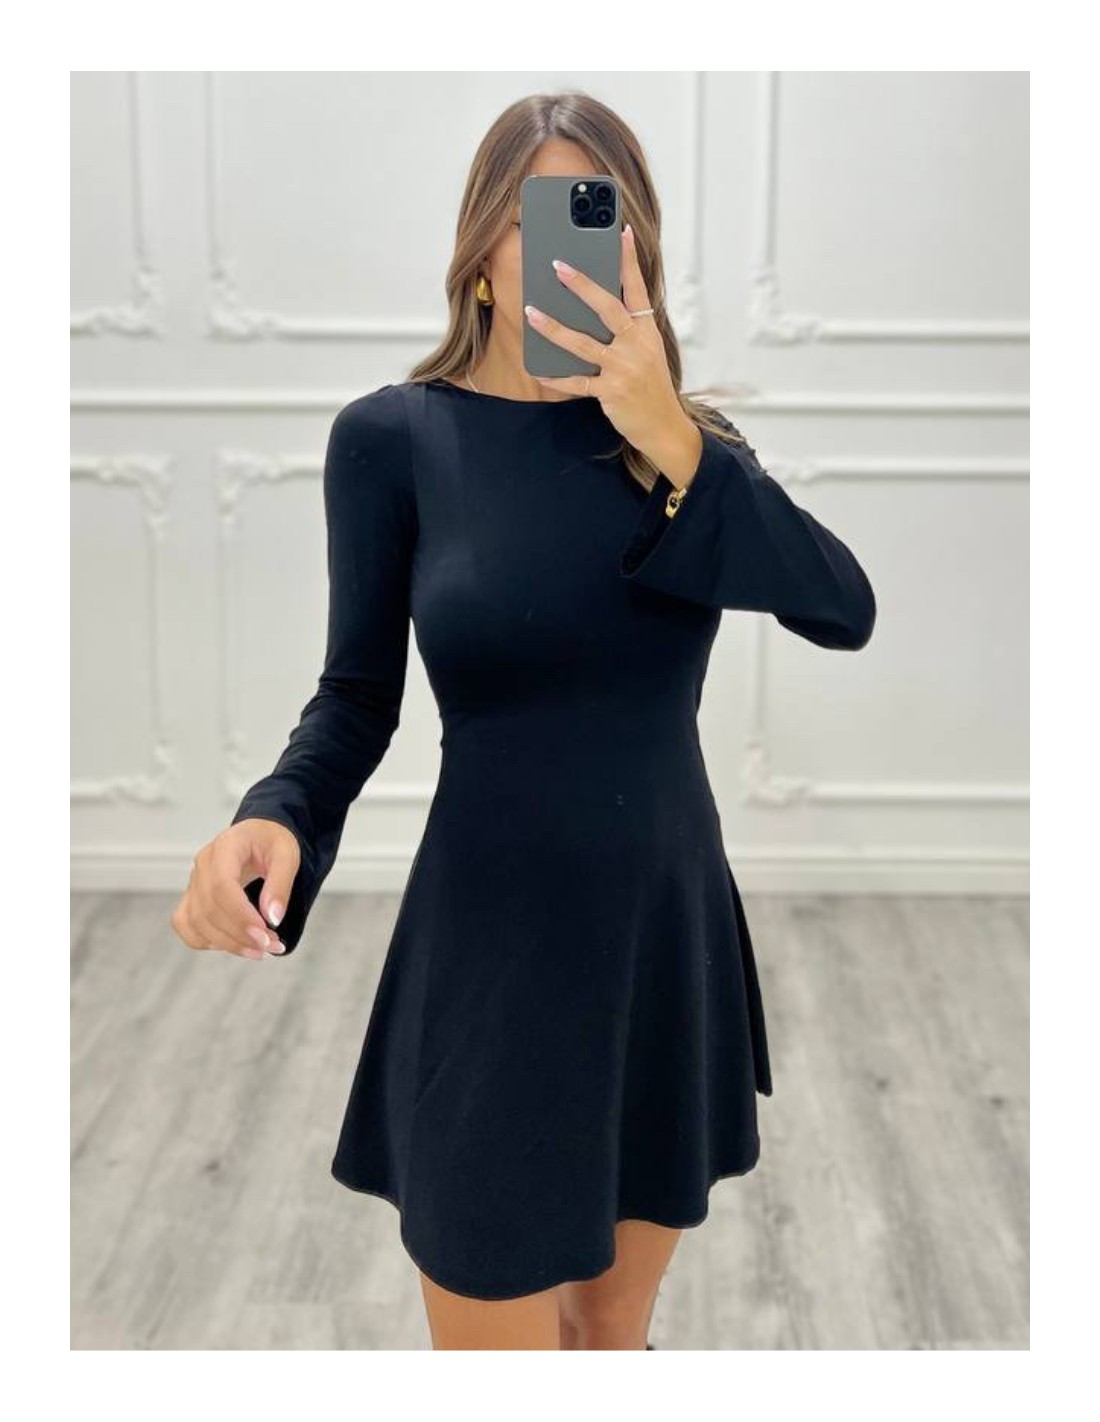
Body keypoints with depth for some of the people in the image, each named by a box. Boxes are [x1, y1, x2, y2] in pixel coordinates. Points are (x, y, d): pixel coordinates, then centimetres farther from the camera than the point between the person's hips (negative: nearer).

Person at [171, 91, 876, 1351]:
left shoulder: (683, 433, 1)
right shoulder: (391, 436, -8)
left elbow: (844, 611, -12)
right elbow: (358, 696, -4)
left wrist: (670, 445, -23)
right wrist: (274, 818, -24)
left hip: (668, 936, 4)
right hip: (492, 950, -3)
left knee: (615, 1329, 21)